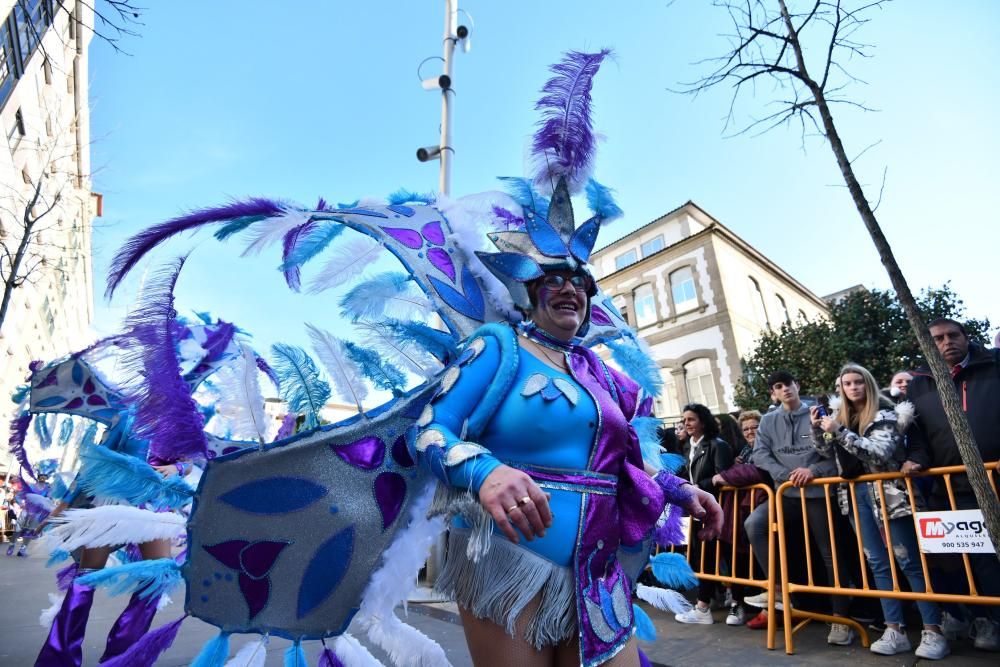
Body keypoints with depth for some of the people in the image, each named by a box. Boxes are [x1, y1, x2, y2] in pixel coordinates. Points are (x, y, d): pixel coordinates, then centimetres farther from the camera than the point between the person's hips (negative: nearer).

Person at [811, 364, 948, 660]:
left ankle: (933, 632, 8)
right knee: (877, 563, 8)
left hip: (886, 491, -5)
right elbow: (828, 452, 18)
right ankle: (894, 630, 14)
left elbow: (880, 452, -20)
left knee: (909, 560, -1)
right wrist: (817, 427, 1)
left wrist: (839, 432, -26)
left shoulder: (885, 413, -7)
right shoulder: (841, 416, 10)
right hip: (856, 494, 6)